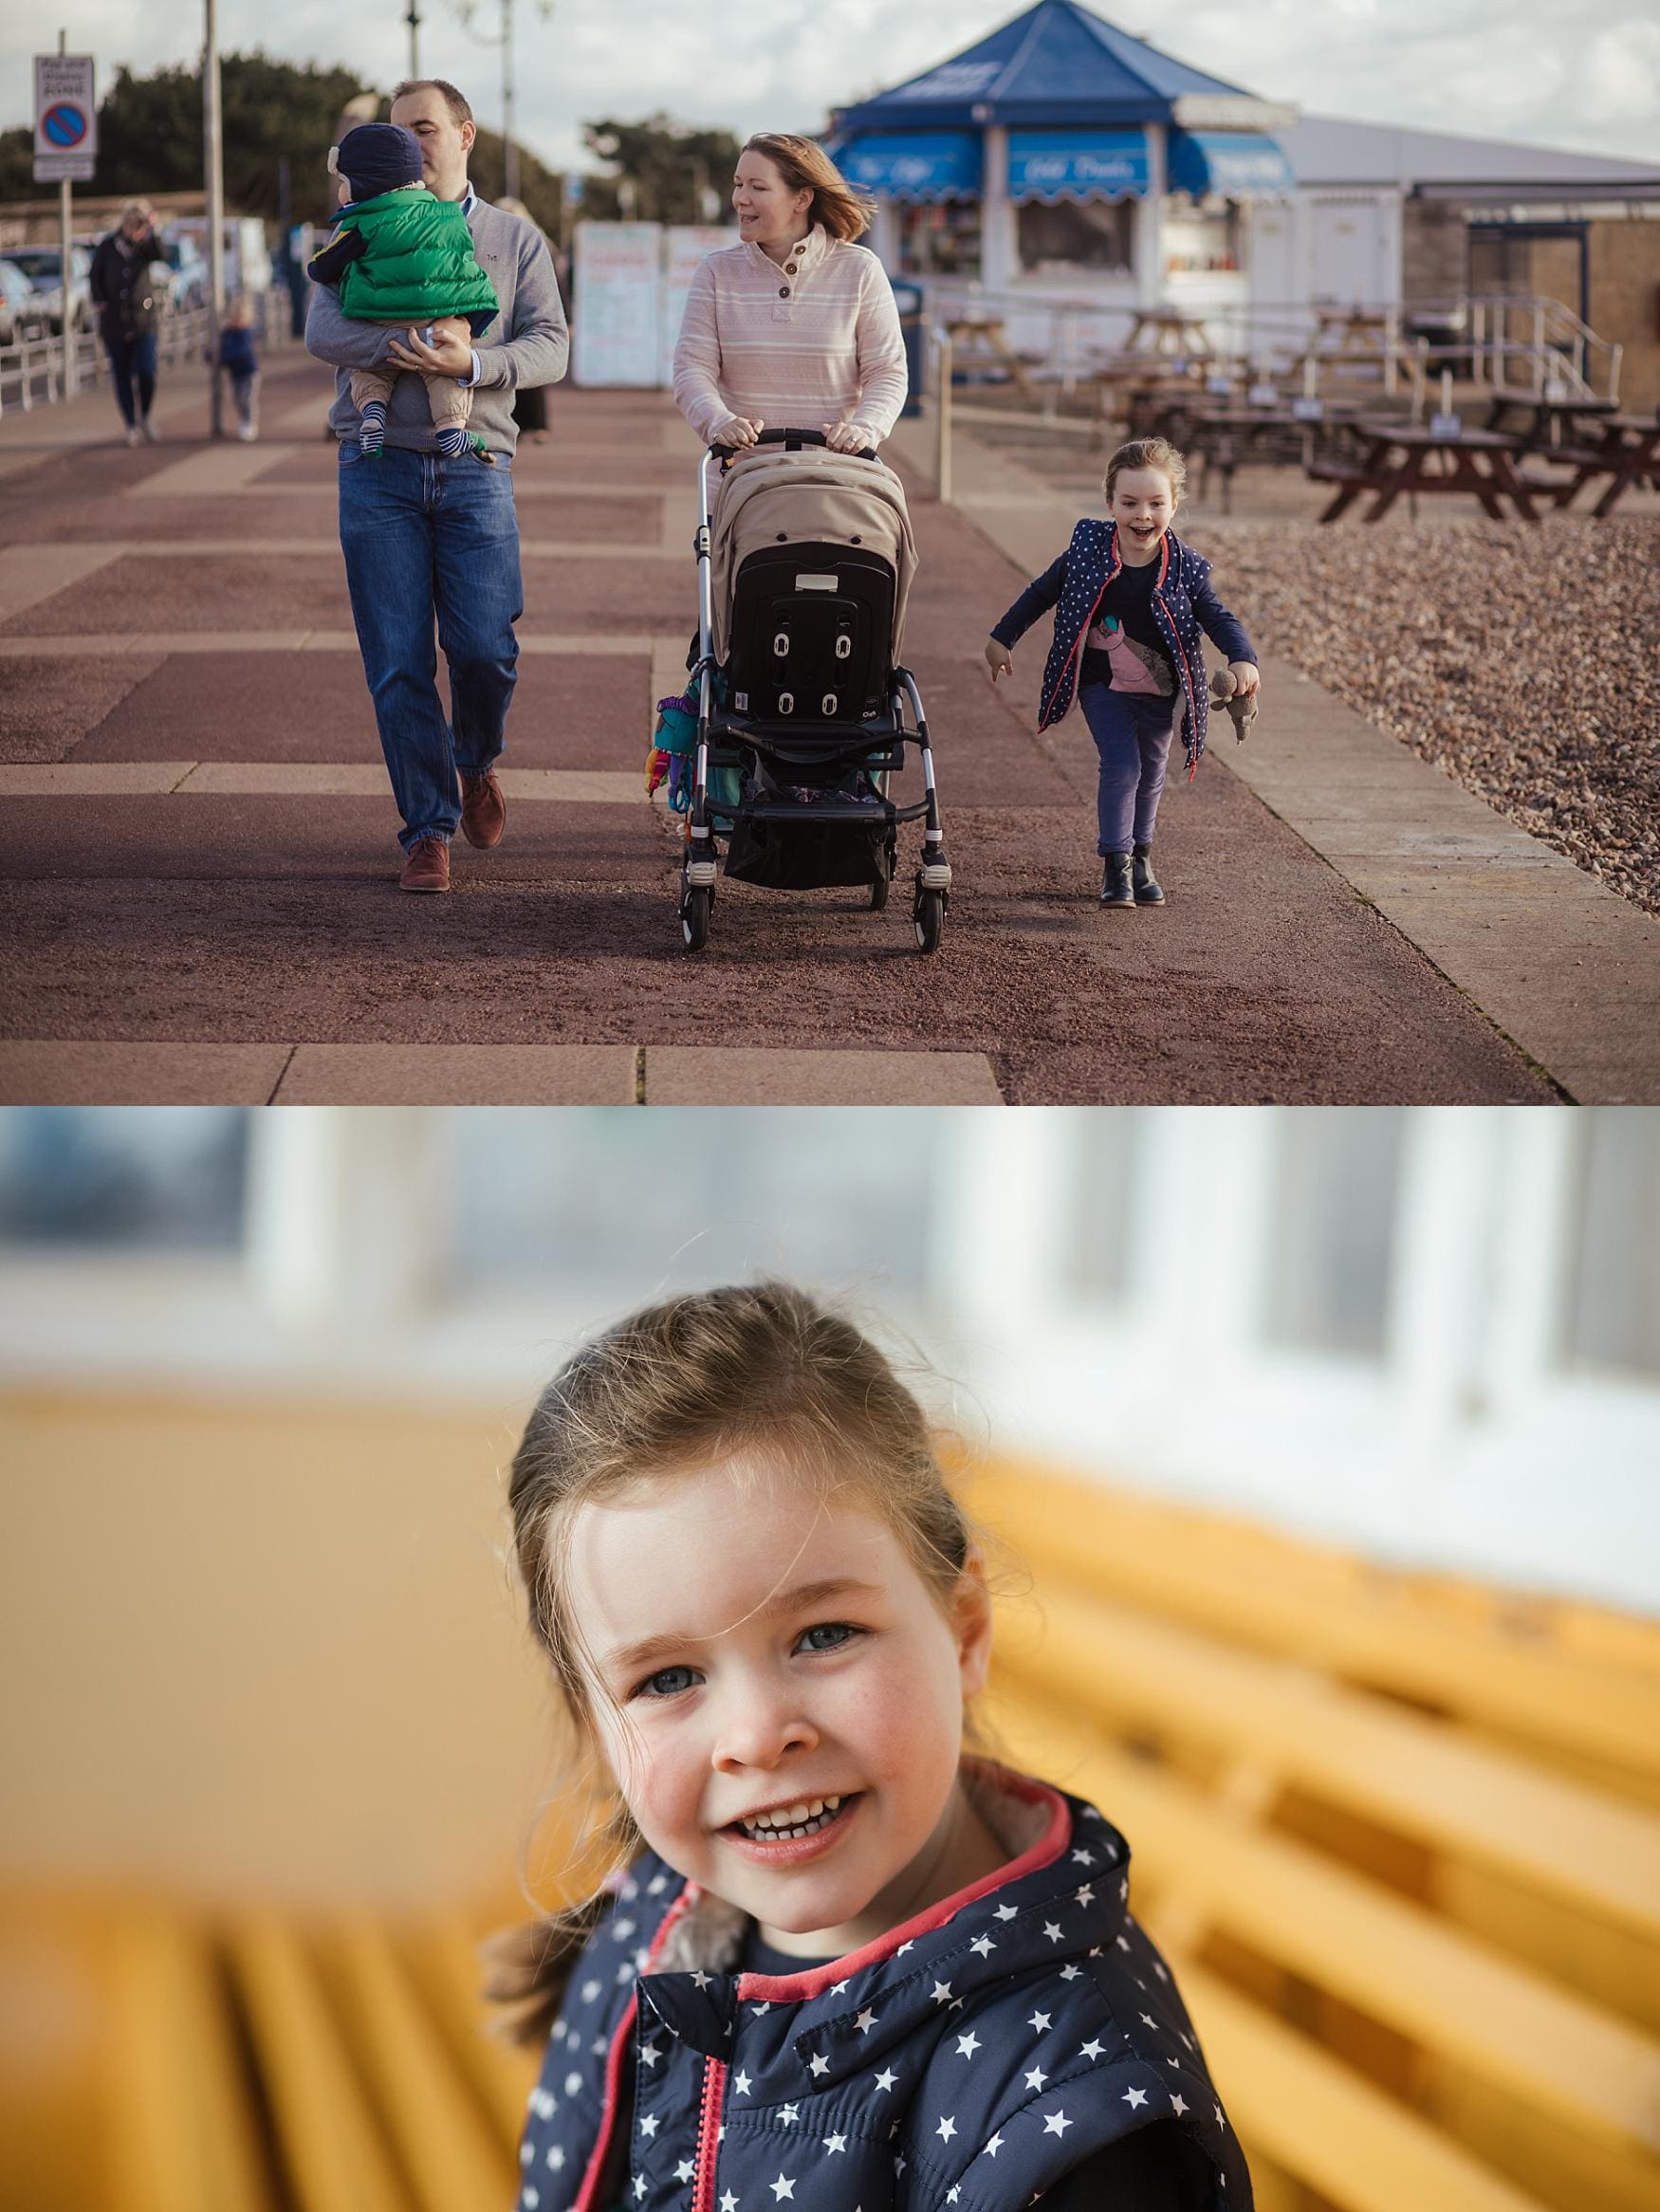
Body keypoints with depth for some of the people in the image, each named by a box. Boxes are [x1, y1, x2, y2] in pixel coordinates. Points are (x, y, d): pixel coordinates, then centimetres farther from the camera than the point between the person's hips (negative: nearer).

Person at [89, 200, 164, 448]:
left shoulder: (146, 246, 0)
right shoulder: (107, 247, 0)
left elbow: (161, 257, -22)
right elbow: (94, 276, 9)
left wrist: (152, 230, -26)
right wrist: (99, 301, -6)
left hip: (143, 323, -1)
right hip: (114, 323, 1)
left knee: (146, 374, -12)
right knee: (122, 378, 5)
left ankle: (144, 418, 12)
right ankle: (132, 426, 17)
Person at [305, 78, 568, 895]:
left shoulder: (516, 239, 13)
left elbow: (550, 347, 1)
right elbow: (323, 330, -3)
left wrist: (472, 361, -17)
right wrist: (412, 345, -18)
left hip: (475, 466, 0)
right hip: (379, 466, 0)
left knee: (485, 646, -9)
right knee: (397, 664, -3)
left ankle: (477, 761, 23)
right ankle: (429, 828, 6)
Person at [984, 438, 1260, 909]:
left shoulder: (1184, 569, -14)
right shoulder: (1089, 551, -13)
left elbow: (1217, 618, -10)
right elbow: (1042, 592, 2)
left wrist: (1243, 659, -29)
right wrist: (1002, 638, 7)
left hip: (1160, 694, 2)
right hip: (1104, 687, -2)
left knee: (1150, 773, 15)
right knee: (1121, 765, -15)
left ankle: (1139, 859, 33)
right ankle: (1115, 866, -8)